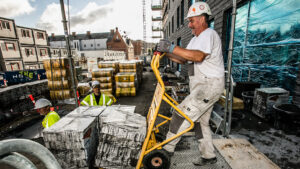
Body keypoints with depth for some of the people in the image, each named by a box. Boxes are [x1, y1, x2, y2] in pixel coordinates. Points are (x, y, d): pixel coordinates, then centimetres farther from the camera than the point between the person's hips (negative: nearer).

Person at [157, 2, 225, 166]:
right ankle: (208, 156, 31)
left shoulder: (209, 34, -11)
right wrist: (165, 52, 1)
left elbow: (198, 56, -31)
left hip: (209, 86, -10)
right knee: (200, 121, 15)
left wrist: (172, 47, -32)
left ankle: (168, 148, 5)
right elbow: (183, 59, 15)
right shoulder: (196, 39, 20)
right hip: (201, 86, 10)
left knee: (181, 113, -12)